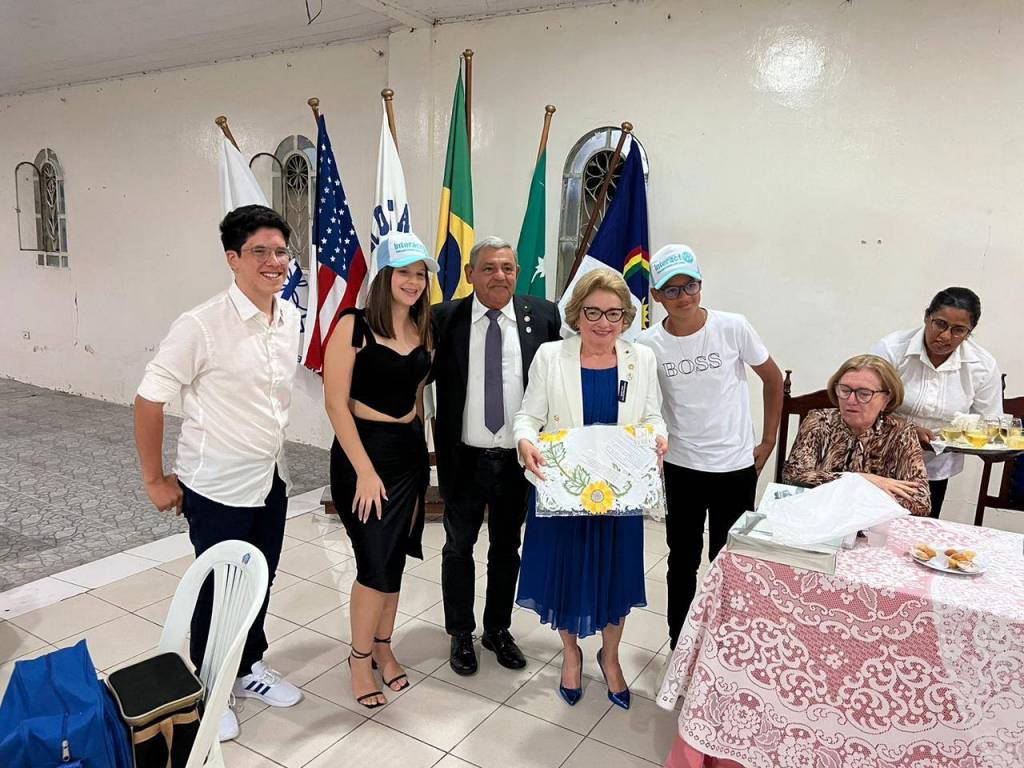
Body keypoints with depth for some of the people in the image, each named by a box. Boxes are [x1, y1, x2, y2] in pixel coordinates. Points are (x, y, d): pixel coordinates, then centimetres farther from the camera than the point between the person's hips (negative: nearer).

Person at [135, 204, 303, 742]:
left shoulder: (291, 319, -1)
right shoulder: (201, 326, -21)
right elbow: (149, 400, -14)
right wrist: (155, 479, -8)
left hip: (271, 479, 6)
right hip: (218, 486, -6)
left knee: (260, 583, 21)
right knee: (217, 591, 12)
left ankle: (249, 667, 44)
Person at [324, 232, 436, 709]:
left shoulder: (423, 332, 6)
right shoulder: (354, 325, -11)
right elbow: (336, 403, -14)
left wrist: (419, 452, 10)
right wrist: (365, 471, -16)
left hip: (410, 451, 6)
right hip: (362, 450, -5)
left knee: (395, 558, 13)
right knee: (376, 561, -3)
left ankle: (382, 647, 33)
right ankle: (360, 658, 21)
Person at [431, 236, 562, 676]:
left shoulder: (544, 317, -4)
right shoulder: (444, 319, -5)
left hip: (519, 458, 1)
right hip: (463, 457, -1)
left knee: (507, 548, 18)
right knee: (458, 547, 15)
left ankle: (498, 630, 39)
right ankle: (460, 634, 36)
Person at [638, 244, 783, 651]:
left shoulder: (733, 328, -11)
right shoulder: (649, 344, -8)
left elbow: (773, 379, 2)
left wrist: (768, 441, 3)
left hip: (736, 467, -1)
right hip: (680, 468, 1)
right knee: (683, 561, 15)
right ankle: (679, 644, 33)